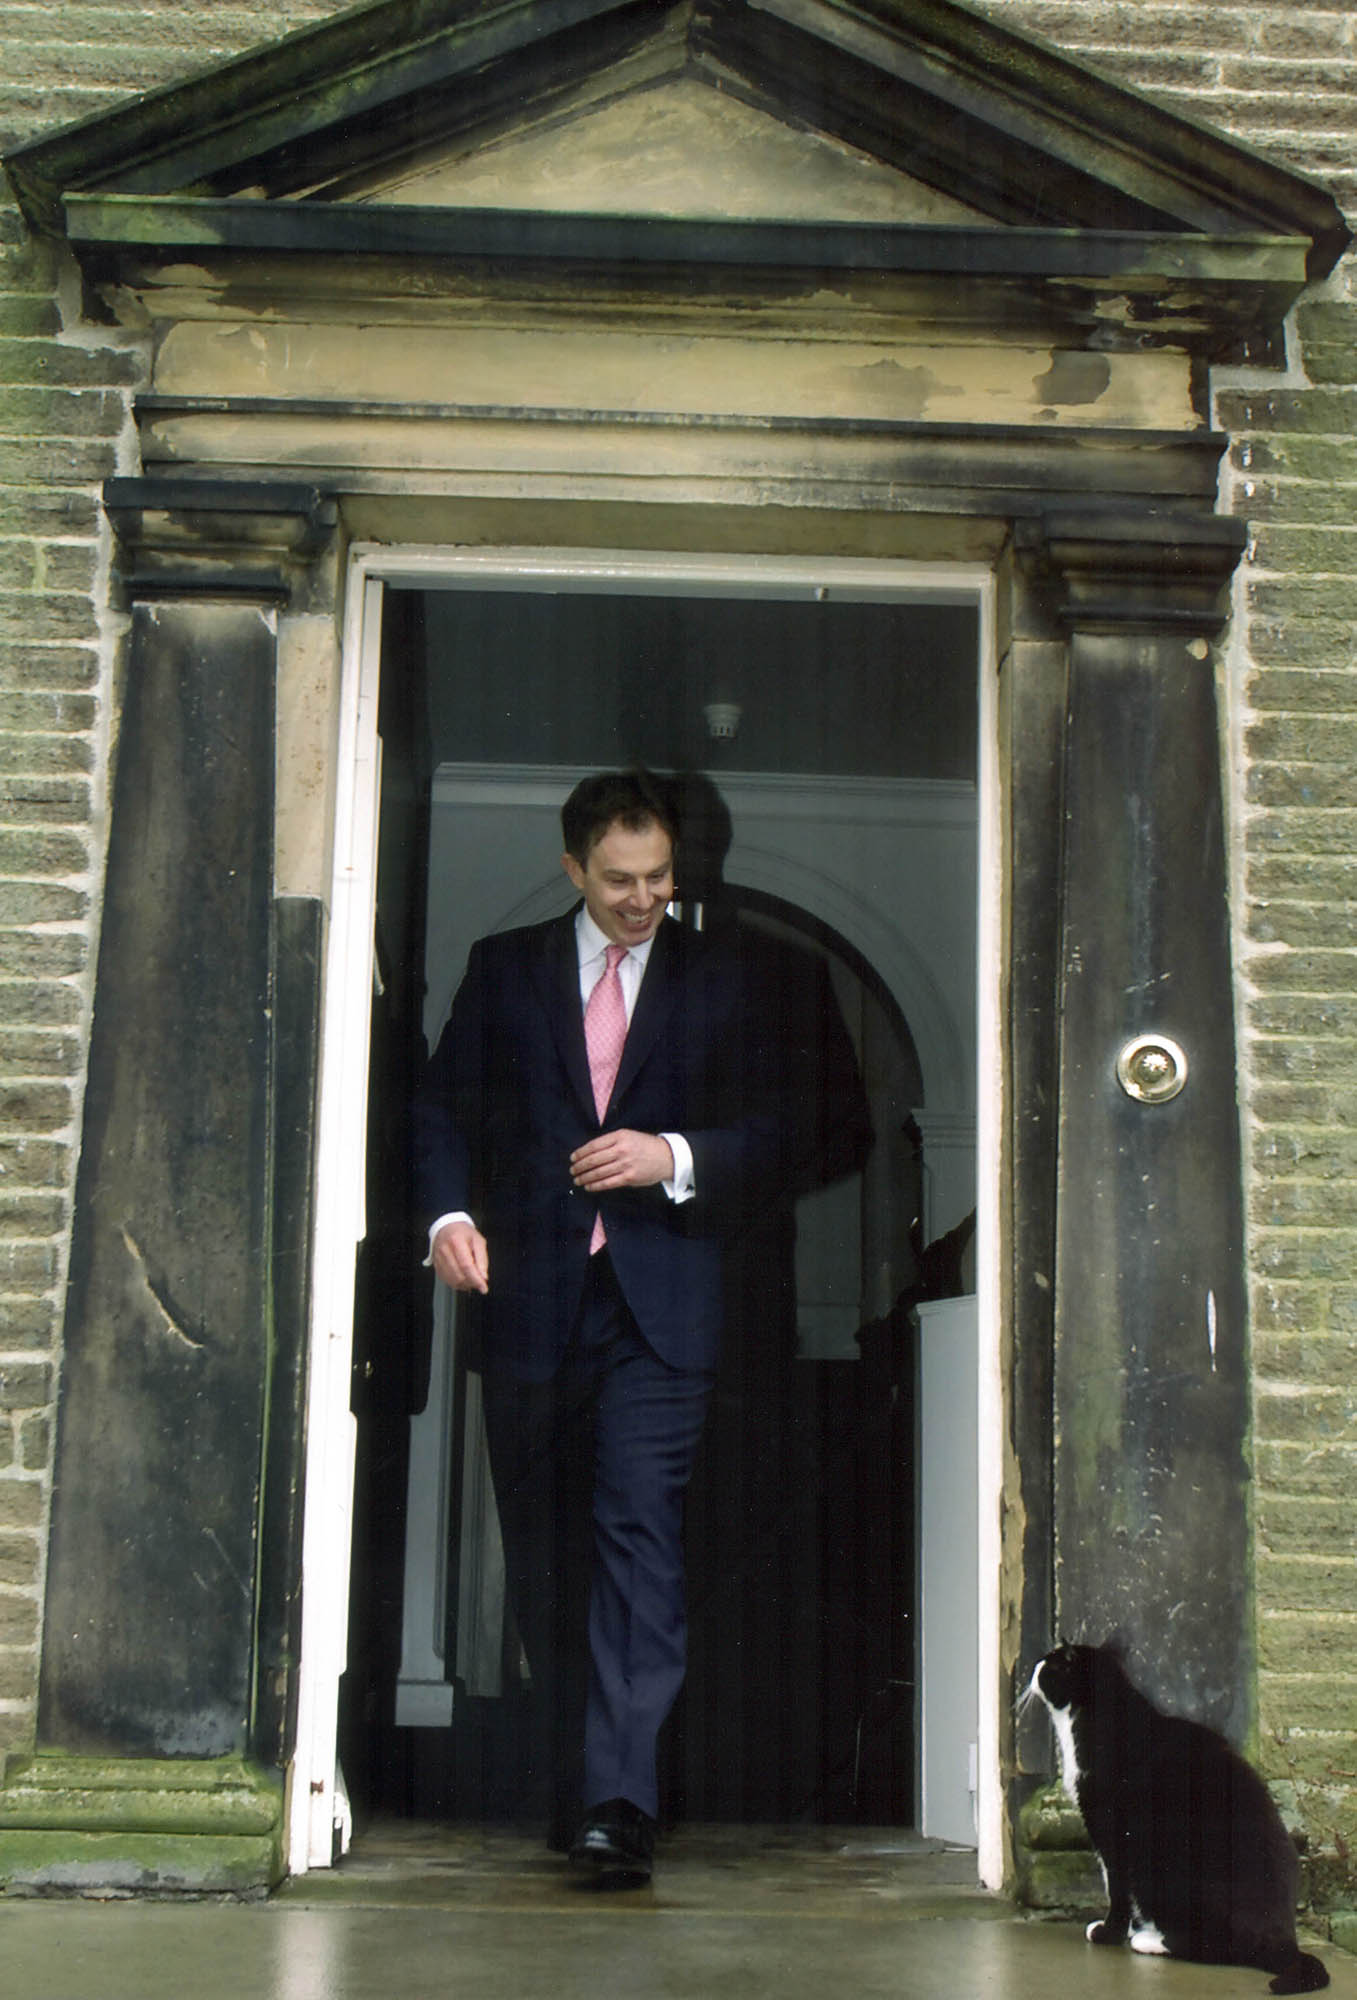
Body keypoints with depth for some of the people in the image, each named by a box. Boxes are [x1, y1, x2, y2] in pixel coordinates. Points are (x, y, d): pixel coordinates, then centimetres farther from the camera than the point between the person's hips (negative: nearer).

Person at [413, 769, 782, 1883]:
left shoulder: (714, 983, 12)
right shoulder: (504, 969, 13)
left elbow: (763, 1138, 9)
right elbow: (446, 1108, 10)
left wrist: (676, 1155, -10)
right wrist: (453, 1212, -8)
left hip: (659, 1300, -2)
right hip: (532, 1296, 2)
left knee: (640, 1530, -16)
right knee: (544, 1552, 8)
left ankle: (621, 1802, -22)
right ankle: (574, 1784, 21)